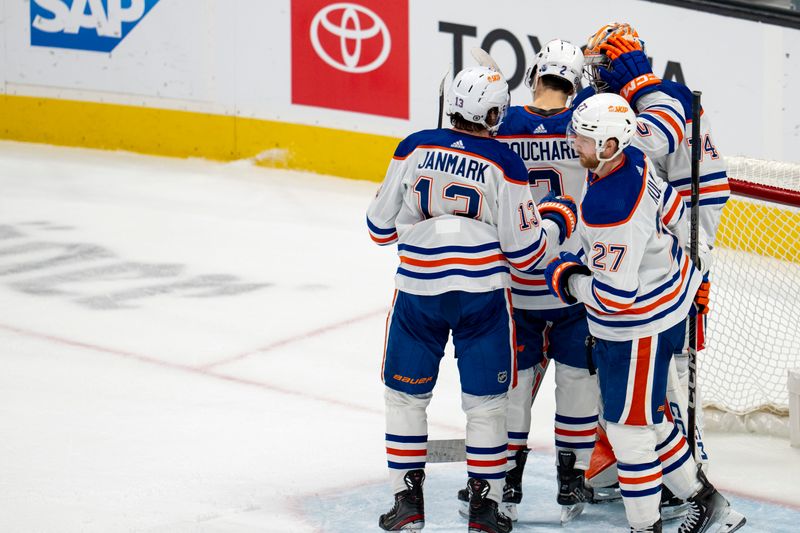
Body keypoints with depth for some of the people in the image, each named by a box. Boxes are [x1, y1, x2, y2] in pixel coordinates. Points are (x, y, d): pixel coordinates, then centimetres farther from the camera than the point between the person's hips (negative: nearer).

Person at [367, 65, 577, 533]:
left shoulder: (414, 148, -1)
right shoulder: (505, 164, -8)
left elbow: (381, 226, 7)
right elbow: (522, 251, -6)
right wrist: (557, 222, 13)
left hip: (418, 290, 2)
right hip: (483, 293, -1)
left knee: (405, 394, 15)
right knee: (486, 401, 10)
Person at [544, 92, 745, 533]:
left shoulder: (613, 214, -34)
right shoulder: (633, 161, -6)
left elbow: (614, 296, -30)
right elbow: (672, 211, 12)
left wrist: (569, 282, -12)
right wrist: (690, 262, 27)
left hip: (641, 327, -10)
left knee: (629, 428, 2)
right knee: (643, 418, 20)